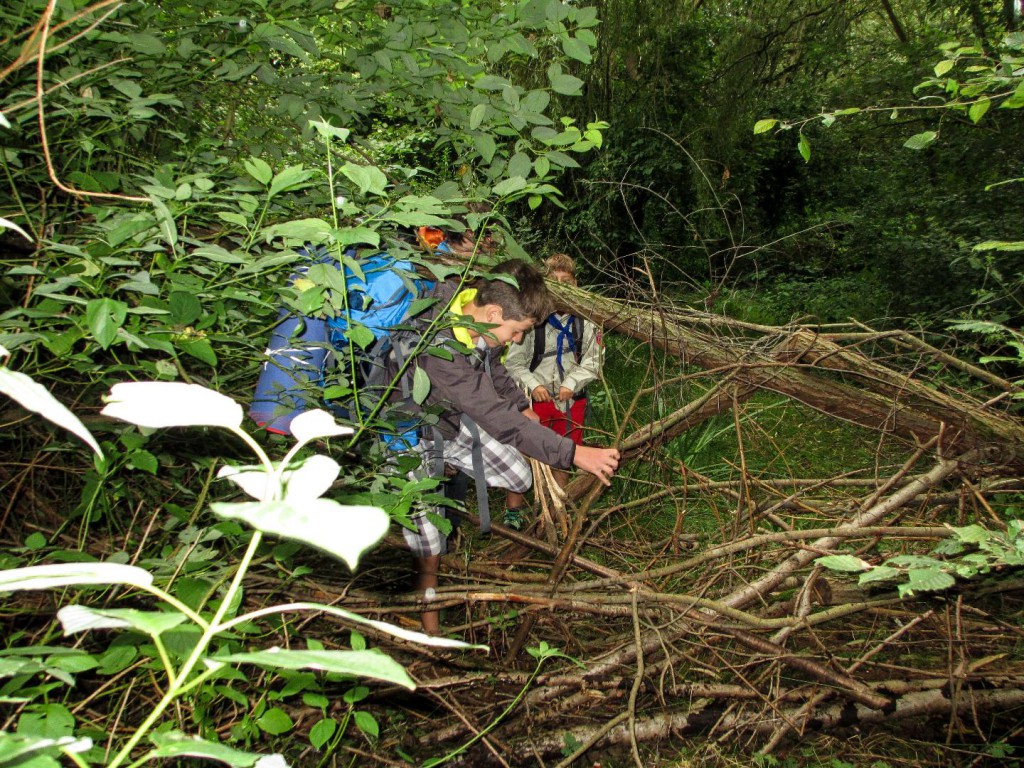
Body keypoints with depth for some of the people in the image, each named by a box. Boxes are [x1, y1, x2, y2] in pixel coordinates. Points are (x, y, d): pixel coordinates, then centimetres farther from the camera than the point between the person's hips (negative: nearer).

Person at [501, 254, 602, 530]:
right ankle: (513, 512, 11)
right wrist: (533, 384, -15)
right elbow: (513, 362, -3)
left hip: (571, 399, 3)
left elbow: (592, 361, 4)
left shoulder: (584, 320, -2)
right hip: (537, 397, -3)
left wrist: (571, 384, -9)